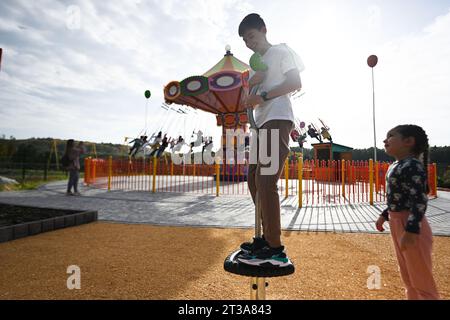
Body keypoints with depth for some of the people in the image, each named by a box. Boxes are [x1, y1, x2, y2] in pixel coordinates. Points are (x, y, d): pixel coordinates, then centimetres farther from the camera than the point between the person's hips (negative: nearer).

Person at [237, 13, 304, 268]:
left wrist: (263, 95, -10)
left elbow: (296, 83, -6)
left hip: (278, 120, -9)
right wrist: (252, 83, 2)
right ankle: (267, 237, 14)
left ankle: (275, 251, -19)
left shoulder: (281, 51, 8)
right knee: (254, 180, 6)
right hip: (262, 124, 9)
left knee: (265, 180, -21)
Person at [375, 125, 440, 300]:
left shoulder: (412, 166, -19)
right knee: (407, 275, 23)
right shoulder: (395, 166, 11)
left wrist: (411, 230, -28)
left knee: (421, 279, 4)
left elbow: (419, 200, -25)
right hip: (397, 222, 10)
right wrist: (384, 215, 22)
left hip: (409, 224, -10)